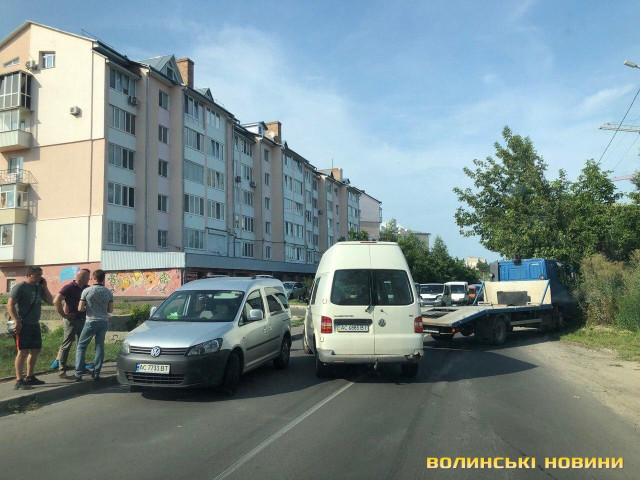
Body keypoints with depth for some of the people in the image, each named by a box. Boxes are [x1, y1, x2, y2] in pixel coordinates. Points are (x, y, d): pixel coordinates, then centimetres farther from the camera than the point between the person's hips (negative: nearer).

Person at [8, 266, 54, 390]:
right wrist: (17, 321, -23)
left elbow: (50, 300, 13)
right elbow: (10, 305, -15)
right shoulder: (20, 287, -9)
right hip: (22, 325, -8)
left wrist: (44, 286, 3)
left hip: (35, 324, 8)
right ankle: (18, 381, -8)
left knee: (35, 351, 13)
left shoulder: (39, 287, 12)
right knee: (23, 351, -11)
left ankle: (30, 377, 26)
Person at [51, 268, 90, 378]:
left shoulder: (86, 288, 8)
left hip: (83, 319, 7)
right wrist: (64, 315, -17)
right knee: (66, 344, -3)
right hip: (72, 319, -7)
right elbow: (56, 301, -22)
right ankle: (62, 369, 2)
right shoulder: (69, 288, -12)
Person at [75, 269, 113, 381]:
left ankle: (79, 374, 1)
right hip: (104, 322, 3)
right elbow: (110, 310, 5)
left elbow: (80, 308, -8)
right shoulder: (108, 292, 2)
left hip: (91, 321, -3)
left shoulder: (87, 291, -8)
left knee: (81, 347, 7)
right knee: (100, 347, 10)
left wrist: (88, 308, 12)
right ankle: (96, 373, 9)